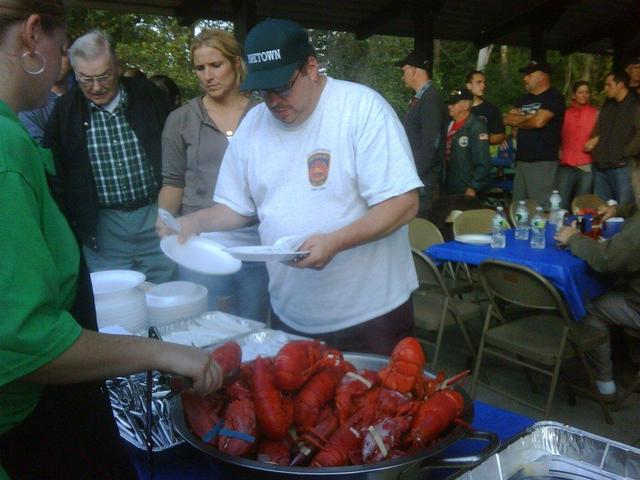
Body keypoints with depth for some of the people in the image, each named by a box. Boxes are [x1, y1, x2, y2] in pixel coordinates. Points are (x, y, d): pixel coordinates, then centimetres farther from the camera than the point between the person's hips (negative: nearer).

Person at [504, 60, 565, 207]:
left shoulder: (554, 97, -4)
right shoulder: (524, 99, 21)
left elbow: (538, 121, -16)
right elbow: (507, 119, 10)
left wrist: (518, 121, 2)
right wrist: (528, 117, -5)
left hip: (543, 162, -8)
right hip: (521, 160, 8)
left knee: (540, 208, -9)